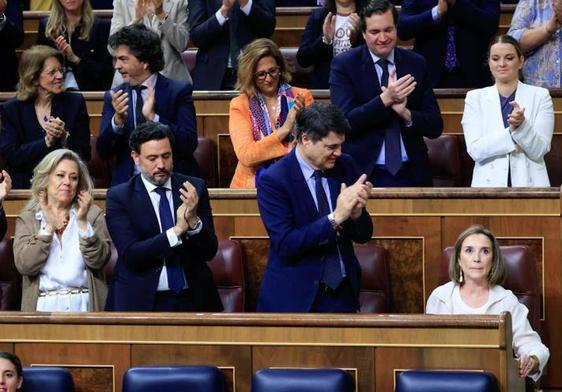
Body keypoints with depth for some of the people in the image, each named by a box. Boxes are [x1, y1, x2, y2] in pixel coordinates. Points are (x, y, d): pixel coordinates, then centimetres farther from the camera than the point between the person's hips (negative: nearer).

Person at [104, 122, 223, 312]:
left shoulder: (195, 188, 7)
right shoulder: (118, 196, 0)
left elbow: (209, 251, 4)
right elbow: (130, 255, -11)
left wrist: (193, 221, -15)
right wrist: (177, 231, -19)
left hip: (192, 300, 2)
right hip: (140, 301, -2)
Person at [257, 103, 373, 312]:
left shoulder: (345, 166, 1)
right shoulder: (273, 180, -13)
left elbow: (363, 236, 5)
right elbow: (285, 244, -21)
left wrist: (356, 213, -17)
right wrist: (335, 218, -27)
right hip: (295, 299, -4)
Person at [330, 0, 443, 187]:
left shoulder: (416, 64, 4)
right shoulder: (344, 64, -4)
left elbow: (435, 127, 2)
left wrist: (406, 114, -17)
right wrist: (385, 99, -24)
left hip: (410, 174, 3)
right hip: (363, 173, -2)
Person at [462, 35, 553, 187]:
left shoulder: (540, 96, 9)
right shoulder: (475, 98, 11)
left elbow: (539, 151, 2)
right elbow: (475, 150, -1)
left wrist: (522, 126, -15)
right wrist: (511, 131, -11)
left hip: (529, 185, 0)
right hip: (489, 185, 1)